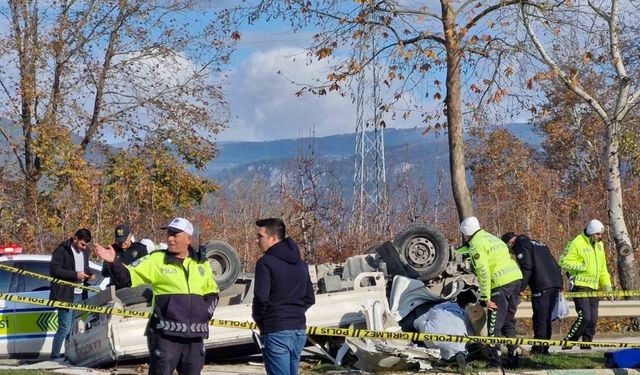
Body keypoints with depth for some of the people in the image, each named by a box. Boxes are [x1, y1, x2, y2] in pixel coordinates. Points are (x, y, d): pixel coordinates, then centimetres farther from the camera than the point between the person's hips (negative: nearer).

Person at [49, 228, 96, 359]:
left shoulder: (85, 252, 15)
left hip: (80, 295, 7)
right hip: (66, 294, -7)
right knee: (65, 328, -10)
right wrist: (75, 275, -20)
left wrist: (89, 274, 5)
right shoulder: (62, 250, -8)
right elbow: (54, 270, -16)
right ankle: (55, 356, -4)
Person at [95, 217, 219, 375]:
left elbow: (212, 292, 24)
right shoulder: (157, 260, -1)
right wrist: (114, 262, -23)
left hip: (194, 336, 4)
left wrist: (206, 312, 7)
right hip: (166, 334, -4)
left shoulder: (201, 263, 11)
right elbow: (127, 277, -6)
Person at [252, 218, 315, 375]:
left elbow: (261, 298, -17)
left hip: (276, 332, -8)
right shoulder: (300, 263, 15)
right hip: (299, 330, 8)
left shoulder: (266, 262, -10)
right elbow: (309, 299, 18)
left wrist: (257, 318, 0)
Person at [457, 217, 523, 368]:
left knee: (495, 326, -3)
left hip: (501, 283, -9)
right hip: (516, 277, 9)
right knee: (509, 322, 18)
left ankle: (495, 360, -4)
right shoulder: (489, 237, 22)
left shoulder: (476, 245, -5)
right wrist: (455, 252, 54)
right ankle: (512, 357, 18)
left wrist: (486, 297, -12)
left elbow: (483, 272, -14)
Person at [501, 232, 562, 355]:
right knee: (546, 318, 13)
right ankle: (544, 349, 14)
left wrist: (521, 288, -11)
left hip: (541, 286, -8)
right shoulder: (537, 243, 28)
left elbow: (526, 268, -13)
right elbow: (554, 265, 25)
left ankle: (538, 349, -7)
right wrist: (559, 283, 25)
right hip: (556, 283, 9)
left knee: (539, 319, -6)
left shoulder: (521, 246, 1)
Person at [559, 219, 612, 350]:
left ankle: (586, 345, 15)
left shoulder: (599, 245, 16)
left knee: (593, 319, 4)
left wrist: (606, 285, 14)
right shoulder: (576, 243, -10)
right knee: (584, 317, -16)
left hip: (594, 287, 8)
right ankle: (568, 343, -6)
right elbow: (564, 262, -14)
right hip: (580, 285, -8)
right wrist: (581, 266, -19)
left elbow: (602, 268, 23)